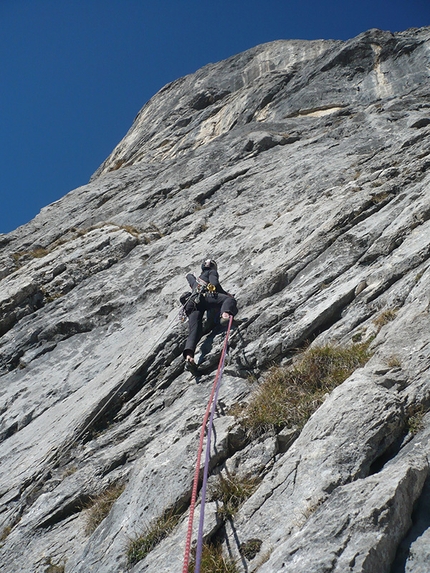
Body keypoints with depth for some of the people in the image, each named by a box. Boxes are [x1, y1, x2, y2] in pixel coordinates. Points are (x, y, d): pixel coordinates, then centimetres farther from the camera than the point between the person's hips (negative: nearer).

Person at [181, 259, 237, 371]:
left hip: (190, 302, 5)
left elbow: (189, 276, 70)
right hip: (203, 297, -5)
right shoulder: (212, 272, 26)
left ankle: (188, 355, -39)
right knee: (229, 299, -13)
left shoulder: (195, 280, 46)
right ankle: (225, 314, -48)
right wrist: (226, 294, 14)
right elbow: (215, 283, 4)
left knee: (194, 330, -14)